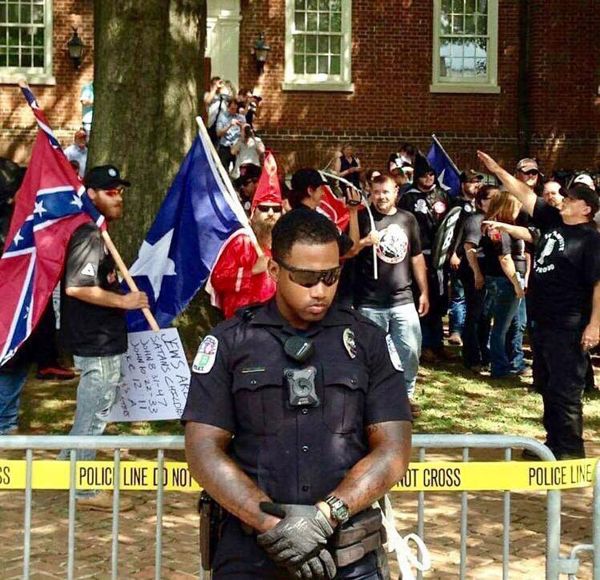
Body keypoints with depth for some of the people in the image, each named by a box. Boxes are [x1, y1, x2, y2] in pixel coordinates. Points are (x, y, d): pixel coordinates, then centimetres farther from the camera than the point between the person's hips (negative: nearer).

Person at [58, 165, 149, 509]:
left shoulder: (98, 234, 14)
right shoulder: (89, 236, -18)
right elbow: (76, 287, -27)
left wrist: (122, 297, 14)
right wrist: (123, 301, -21)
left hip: (104, 341, 10)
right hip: (97, 343, -10)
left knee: (92, 414, 21)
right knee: (93, 416, -1)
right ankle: (84, 491, 7)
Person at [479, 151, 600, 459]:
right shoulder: (553, 220, 9)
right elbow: (525, 194, 15)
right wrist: (498, 171, 14)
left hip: (568, 327, -8)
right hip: (543, 321, 8)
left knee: (565, 389, -5)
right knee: (549, 387, 17)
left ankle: (571, 451, 3)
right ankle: (554, 442, 28)